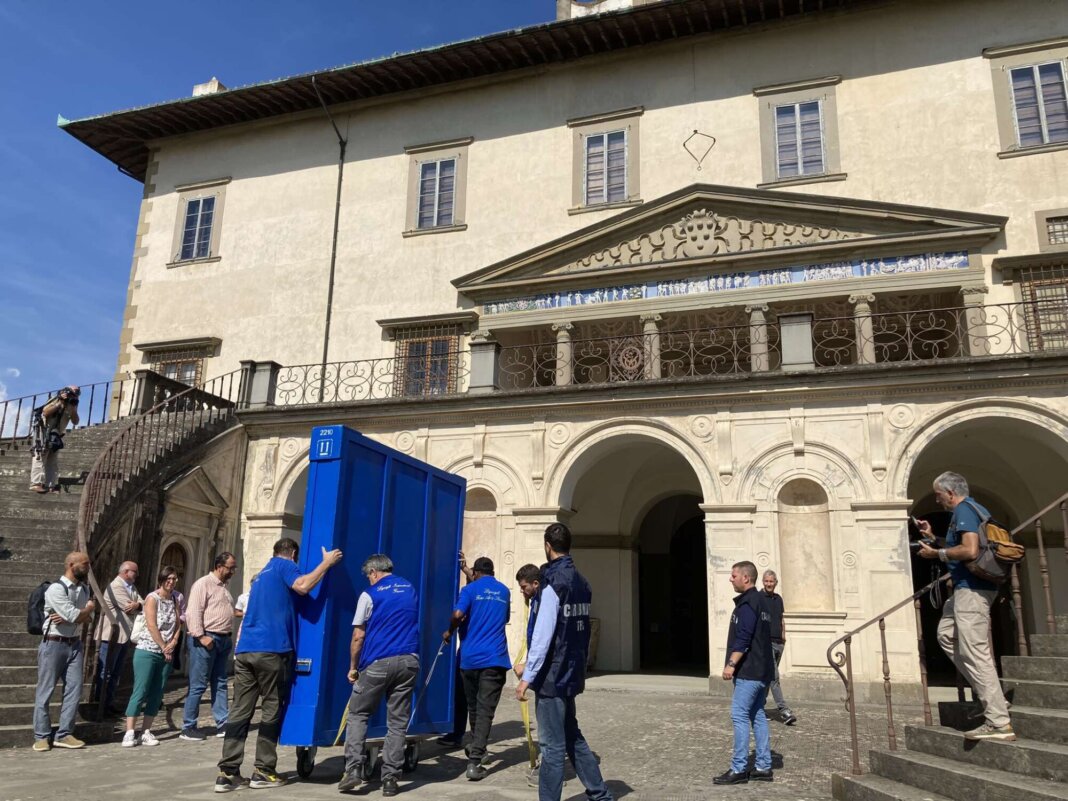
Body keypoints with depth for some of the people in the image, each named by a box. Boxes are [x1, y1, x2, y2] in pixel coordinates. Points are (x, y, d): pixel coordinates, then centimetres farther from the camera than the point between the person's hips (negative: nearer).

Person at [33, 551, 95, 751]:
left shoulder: (84, 589, 9)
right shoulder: (56, 589, -15)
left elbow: (86, 616, 2)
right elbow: (75, 616, -21)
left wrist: (67, 618, -16)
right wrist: (90, 606, -2)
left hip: (74, 645, 7)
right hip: (53, 645, -7)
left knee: (74, 689, 2)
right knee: (45, 691, 2)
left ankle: (64, 735, 8)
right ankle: (41, 736, 11)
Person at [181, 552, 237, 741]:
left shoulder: (223, 587, 18)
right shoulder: (203, 584, -9)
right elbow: (193, 612, -17)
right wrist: (201, 636, -21)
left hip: (223, 640, 9)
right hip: (206, 640, -9)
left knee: (220, 684, 10)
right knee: (198, 685, -3)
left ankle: (222, 724, 14)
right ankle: (188, 728, 6)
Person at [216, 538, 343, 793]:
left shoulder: (264, 573, 28)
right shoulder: (285, 565, 3)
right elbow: (302, 586, -17)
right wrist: (327, 563, -10)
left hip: (245, 650, 7)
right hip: (271, 650, -7)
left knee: (239, 712, 5)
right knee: (272, 710, 2)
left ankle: (227, 773, 4)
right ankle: (263, 772, 6)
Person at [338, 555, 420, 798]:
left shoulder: (370, 595, -1)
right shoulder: (410, 589, 13)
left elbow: (358, 636, -2)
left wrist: (353, 667, 8)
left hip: (378, 662, -4)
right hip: (409, 661, 4)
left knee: (358, 714, 12)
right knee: (398, 722, 7)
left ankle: (353, 769, 0)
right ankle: (390, 779, 6)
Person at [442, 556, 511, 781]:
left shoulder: (470, 589, -1)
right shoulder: (504, 591, 12)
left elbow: (458, 615, -17)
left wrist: (450, 632, 1)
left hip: (470, 657, -1)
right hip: (495, 658, 1)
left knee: (473, 707, 18)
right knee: (485, 710, -3)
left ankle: (477, 750, 33)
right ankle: (474, 761, -13)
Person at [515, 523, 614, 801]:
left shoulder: (552, 583, -16)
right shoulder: (582, 582, 7)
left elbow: (542, 636, -20)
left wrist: (527, 676, -17)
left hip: (552, 676, -8)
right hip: (571, 674, 8)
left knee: (553, 746, -1)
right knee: (573, 738, 19)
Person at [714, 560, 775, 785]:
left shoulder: (747, 603, -13)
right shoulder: (760, 601, 18)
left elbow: (743, 638, -21)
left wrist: (731, 663, -22)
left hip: (749, 671, -10)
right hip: (762, 670, 10)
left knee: (739, 716, -8)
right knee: (758, 716, 11)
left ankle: (738, 769, -8)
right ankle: (763, 768, 14)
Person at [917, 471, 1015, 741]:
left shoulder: (964, 510, -13)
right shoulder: (972, 509, 19)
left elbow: (970, 551, -25)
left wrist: (937, 553, -13)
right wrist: (933, 537, 24)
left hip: (972, 590, -11)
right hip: (967, 588, 11)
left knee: (975, 652, -10)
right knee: (947, 635, 20)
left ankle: (999, 723, -9)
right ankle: (991, 696, 18)